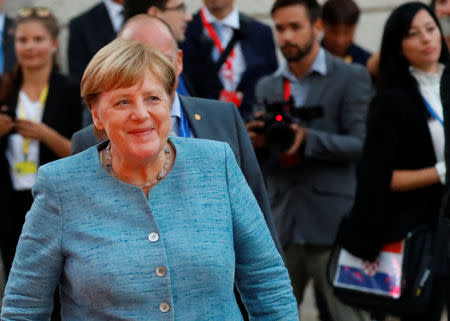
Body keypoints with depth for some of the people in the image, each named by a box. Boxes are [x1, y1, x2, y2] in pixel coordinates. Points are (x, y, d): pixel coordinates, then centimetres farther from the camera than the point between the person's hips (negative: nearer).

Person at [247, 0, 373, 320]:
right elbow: (260, 161, 15)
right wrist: (257, 143, -8)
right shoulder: (267, 86, 15)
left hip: (332, 225, -5)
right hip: (279, 225, 5)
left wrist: (307, 139, -24)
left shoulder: (352, 77, 0)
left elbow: (362, 144, -9)